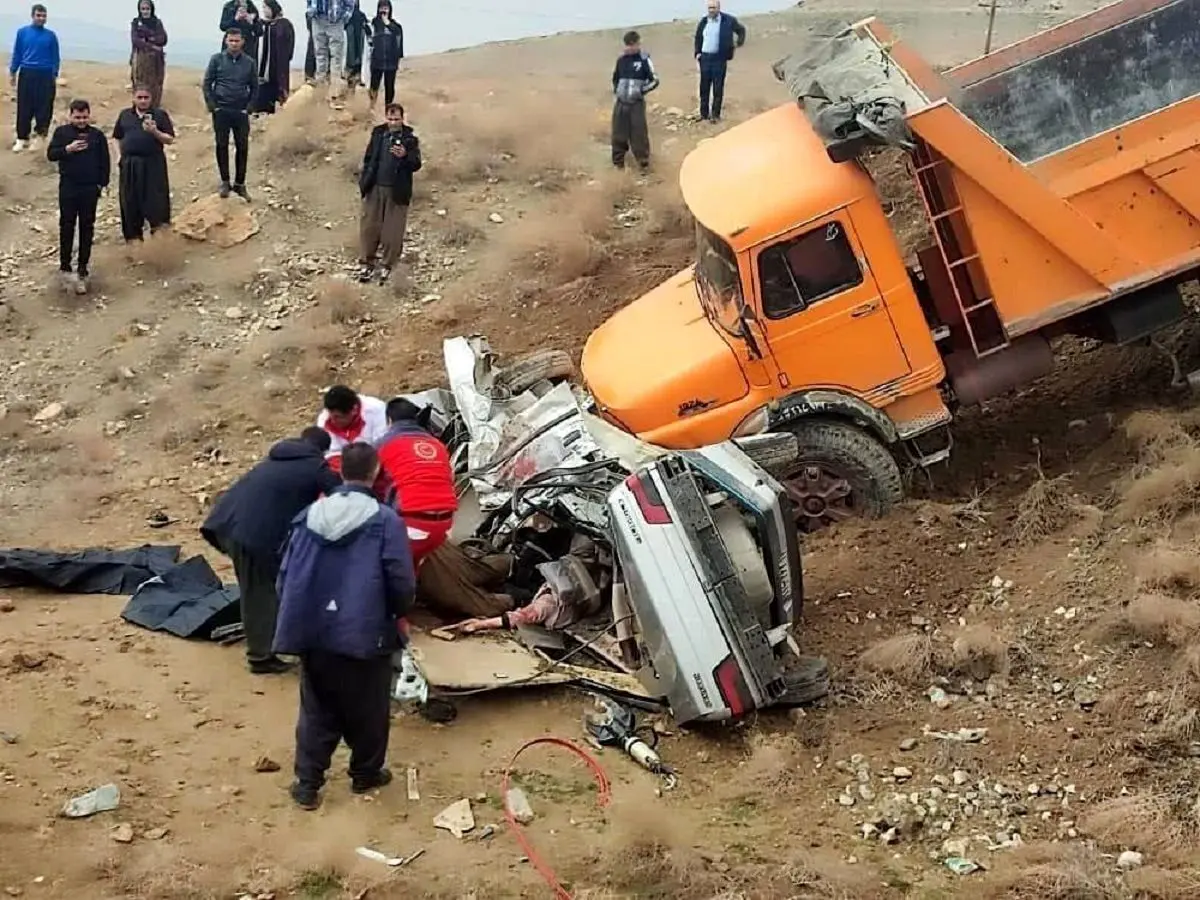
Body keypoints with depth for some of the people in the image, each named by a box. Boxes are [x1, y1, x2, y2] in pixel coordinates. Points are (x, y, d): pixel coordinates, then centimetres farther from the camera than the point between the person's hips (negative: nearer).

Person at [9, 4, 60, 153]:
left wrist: (55, 76, 3)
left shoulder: (51, 35, 4)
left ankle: (41, 135, 11)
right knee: (24, 108, 0)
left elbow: (55, 57, 8)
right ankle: (22, 139, 6)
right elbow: (16, 54, 8)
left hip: (45, 75, 0)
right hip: (26, 74, 0)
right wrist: (12, 73, 5)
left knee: (44, 107, 0)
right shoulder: (22, 33, 4)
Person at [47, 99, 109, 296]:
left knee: (87, 229, 6)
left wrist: (102, 184, -1)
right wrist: (68, 149, -21)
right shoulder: (62, 132, 1)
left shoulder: (97, 135, 3)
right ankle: (65, 267, 9)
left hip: (90, 189, 1)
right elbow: (51, 154, -5)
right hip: (68, 188, -1)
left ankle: (82, 270, 14)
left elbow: (105, 162, 5)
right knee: (66, 227, 2)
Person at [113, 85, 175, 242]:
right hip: (129, 164, 3)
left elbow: (170, 139, -3)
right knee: (130, 200, 7)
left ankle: (157, 228, 8)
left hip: (153, 164, -3)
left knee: (154, 199, -7)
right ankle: (133, 234, 18)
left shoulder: (160, 115, 1)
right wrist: (123, 153, 4)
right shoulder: (125, 115, 11)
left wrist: (155, 132, -19)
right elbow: (117, 138, 18)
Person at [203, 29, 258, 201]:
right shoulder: (217, 59, -1)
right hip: (221, 110, -1)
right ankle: (225, 182, 13)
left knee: (242, 147, 2)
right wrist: (211, 105, -6)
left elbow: (254, 87, 10)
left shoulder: (249, 63, 4)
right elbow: (207, 83, 1)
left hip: (241, 111, 1)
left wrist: (249, 107, 0)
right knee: (222, 146, 3)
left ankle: (239, 183, 11)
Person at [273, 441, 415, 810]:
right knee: (368, 709, 17)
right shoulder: (385, 521, -12)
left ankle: (307, 784, 16)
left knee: (317, 711, 15)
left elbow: (286, 575, 6)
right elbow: (402, 583, -13)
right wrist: (396, 612, 10)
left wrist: (297, 620, 21)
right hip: (365, 634, -3)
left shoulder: (309, 515, 2)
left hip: (314, 634, 4)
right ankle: (366, 774, 31)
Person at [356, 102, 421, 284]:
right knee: (369, 227, 5)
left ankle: (386, 265, 13)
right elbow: (368, 159, 11)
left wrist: (405, 156, -29)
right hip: (375, 188, 3)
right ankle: (366, 263, 16)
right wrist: (363, 182, 5)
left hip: (397, 191, -3)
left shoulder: (410, 139, -4)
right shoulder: (378, 134, 5)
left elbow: (416, 165, -9)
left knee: (393, 231, 2)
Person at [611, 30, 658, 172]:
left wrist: (641, 91, -12)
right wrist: (615, 93, 12)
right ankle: (618, 159, 22)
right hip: (620, 102, 4)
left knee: (639, 132, -5)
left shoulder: (644, 60, -8)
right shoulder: (621, 59, 4)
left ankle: (643, 161, 5)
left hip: (637, 103, -4)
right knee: (618, 132, 8)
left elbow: (654, 80, -6)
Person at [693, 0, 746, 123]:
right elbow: (698, 39, 17)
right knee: (704, 87, 6)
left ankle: (715, 115, 5)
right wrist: (697, 54, 7)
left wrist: (739, 43, 6)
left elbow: (741, 29, 12)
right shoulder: (703, 22, 8)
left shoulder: (728, 20, -3)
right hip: (705, 57, 3)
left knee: (718, 88, -1)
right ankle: (704, 114, 13)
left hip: (719, 58, -3)